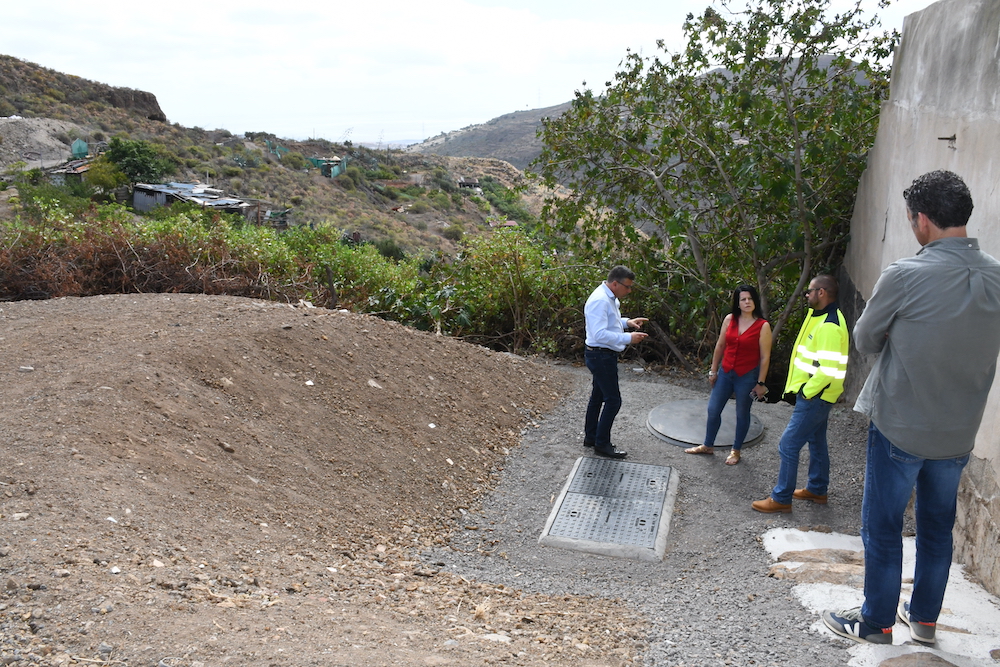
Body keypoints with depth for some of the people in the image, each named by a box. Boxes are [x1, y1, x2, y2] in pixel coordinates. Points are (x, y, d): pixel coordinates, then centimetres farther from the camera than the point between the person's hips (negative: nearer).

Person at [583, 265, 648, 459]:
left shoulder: (610, 298, 8)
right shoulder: (600, 301, -24)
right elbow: (600, 334, -29)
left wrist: (627, 322, 8)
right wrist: (628, 338, -27)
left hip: (605, 356, 11)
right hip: (601, 356, -11)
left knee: (598, 396, 18)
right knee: (613, 400, -5)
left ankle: (591, 437, 30)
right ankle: (602, 444, 6)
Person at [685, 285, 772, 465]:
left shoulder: (763, 326, -13)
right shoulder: (729, 319, -2)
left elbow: (765, 357, -10)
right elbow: (720, 346, 7)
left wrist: (760, 383, -9)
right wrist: (713, 371, 9)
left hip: (747, 376, -4)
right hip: (726, 373, 4)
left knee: (742, 413, 11)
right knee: (713, 409, 10)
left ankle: (736, 451, 28)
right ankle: (708, 445, 29)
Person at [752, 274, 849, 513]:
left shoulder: (829, 325, -23)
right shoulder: (822, 317, 10)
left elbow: (829, 369, -28)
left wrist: (806, 390, -18)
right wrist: (805, 387, 15)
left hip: (815, 396, -11)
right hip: (817, 395, 11)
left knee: (788, 445, -6)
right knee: (816, 442, 21)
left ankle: (781, 498, 2)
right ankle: (817, 490, 35)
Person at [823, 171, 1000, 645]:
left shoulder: (904, 276, -21)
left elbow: (865, 341, -7)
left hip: (900, 427, -5)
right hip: (959, 433, 5)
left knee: (882, 528, 10)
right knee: (937, 526, 20)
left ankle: (876, 623, 23)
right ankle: (924, 618, 35)